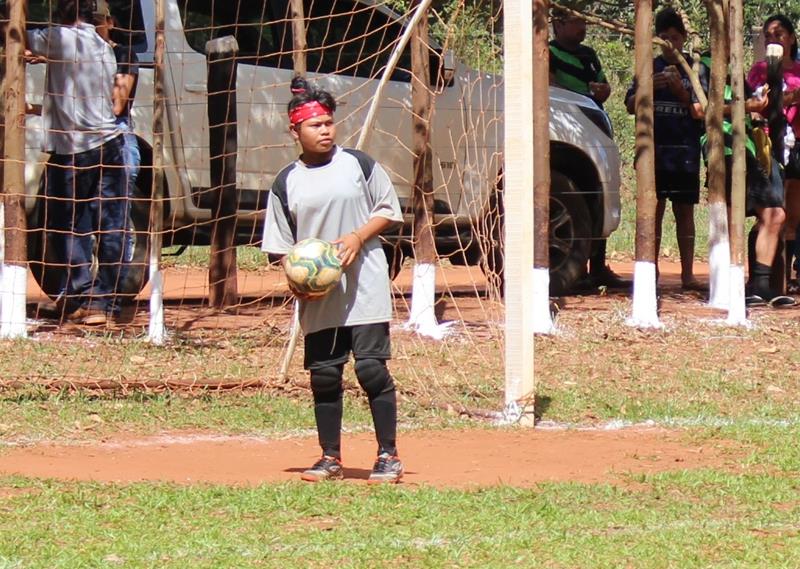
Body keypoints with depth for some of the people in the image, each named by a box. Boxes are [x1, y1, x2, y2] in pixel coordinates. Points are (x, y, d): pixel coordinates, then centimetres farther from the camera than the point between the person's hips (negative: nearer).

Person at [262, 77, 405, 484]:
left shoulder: (359, 165, 2)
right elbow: (282, 244, 10)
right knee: (323, 374, 4)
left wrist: (358, 237, -10)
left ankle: (388, 456, 0)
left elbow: (389, 211, 6)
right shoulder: (286, 183, 6)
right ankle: (330, 458, 15)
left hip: (365, 285, -2)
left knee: (371, 367, -7)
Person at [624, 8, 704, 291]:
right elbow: (631, 106, 7)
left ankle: (687, 274, 4)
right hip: (654, 152, 1)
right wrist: (649, 87, -11)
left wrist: (680, 90, -16)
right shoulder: (651, 67, 9)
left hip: (685, 152, -1)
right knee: (654, 210, -1)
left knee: (685, 211, 2)